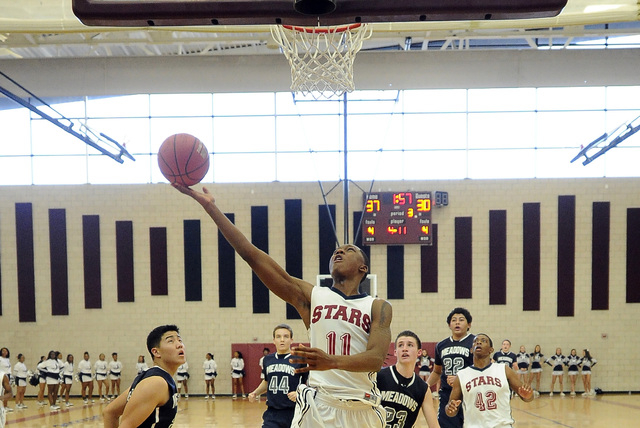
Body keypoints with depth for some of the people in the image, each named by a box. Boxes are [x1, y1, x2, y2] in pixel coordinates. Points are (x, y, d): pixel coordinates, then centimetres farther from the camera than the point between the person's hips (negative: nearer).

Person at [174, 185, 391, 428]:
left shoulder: (378, 307, 4)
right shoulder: (311, 296, 5)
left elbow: (376, 358, -12)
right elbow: (251, 254, -1)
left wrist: (331, 361, -31)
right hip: (318, 405, 0)